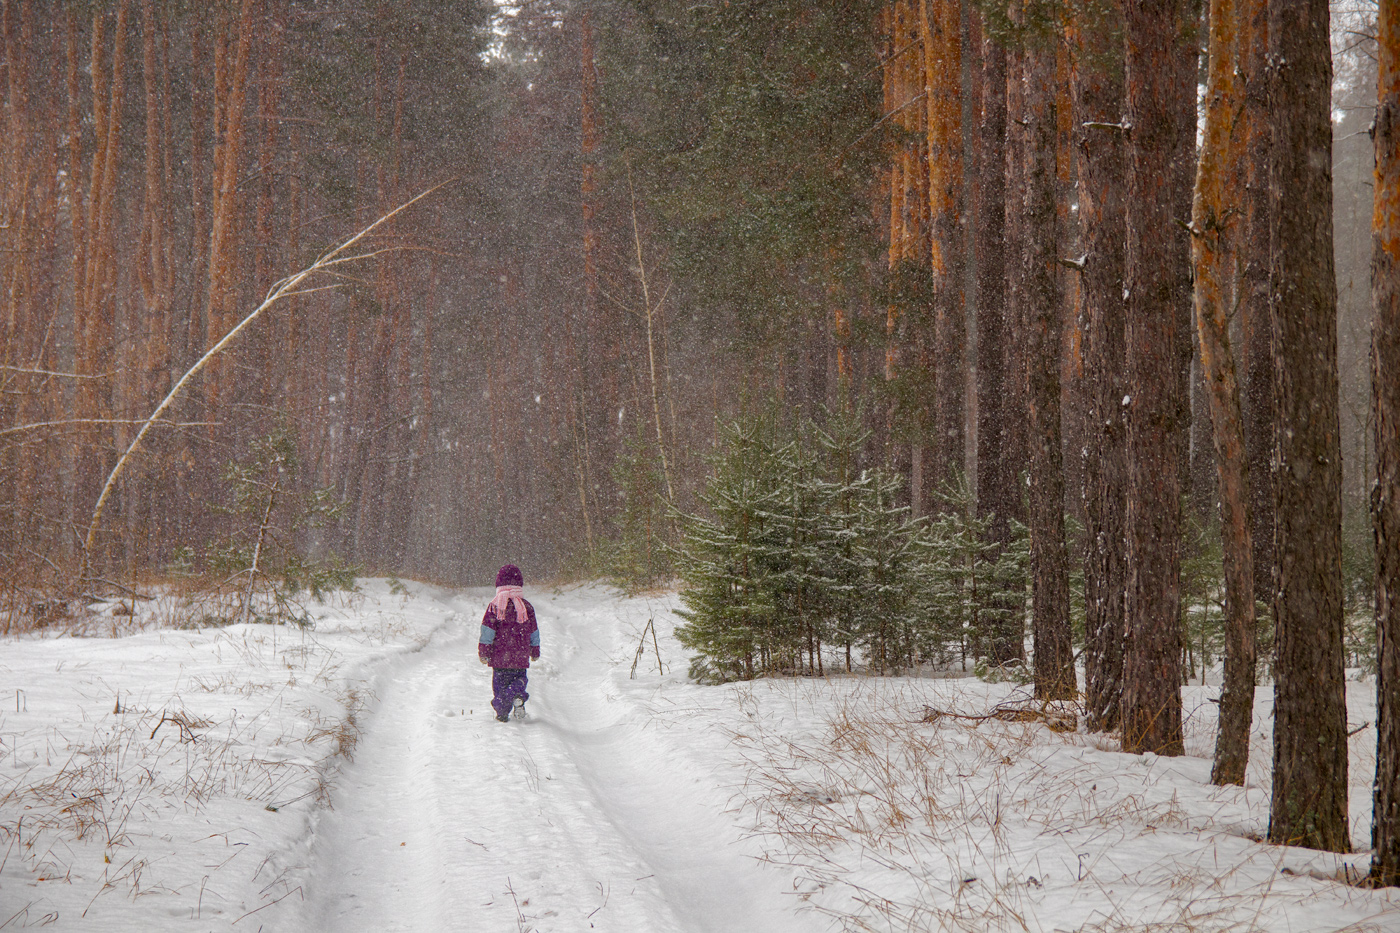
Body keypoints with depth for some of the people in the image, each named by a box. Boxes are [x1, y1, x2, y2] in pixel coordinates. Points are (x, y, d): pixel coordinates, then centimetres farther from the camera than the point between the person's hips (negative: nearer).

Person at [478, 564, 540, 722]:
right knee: (519, 678, 15)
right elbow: (534, 632, 10)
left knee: (500, 682, 10)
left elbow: (487, 630, -8)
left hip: (499, 655, -2)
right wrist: (535, 652, 22)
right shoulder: (526, 606, 2)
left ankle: (502, 712, 5)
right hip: (520, 656, 2)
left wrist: (483, 652, -2)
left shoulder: (495, 605, -6)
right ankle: (518, 696, -16)